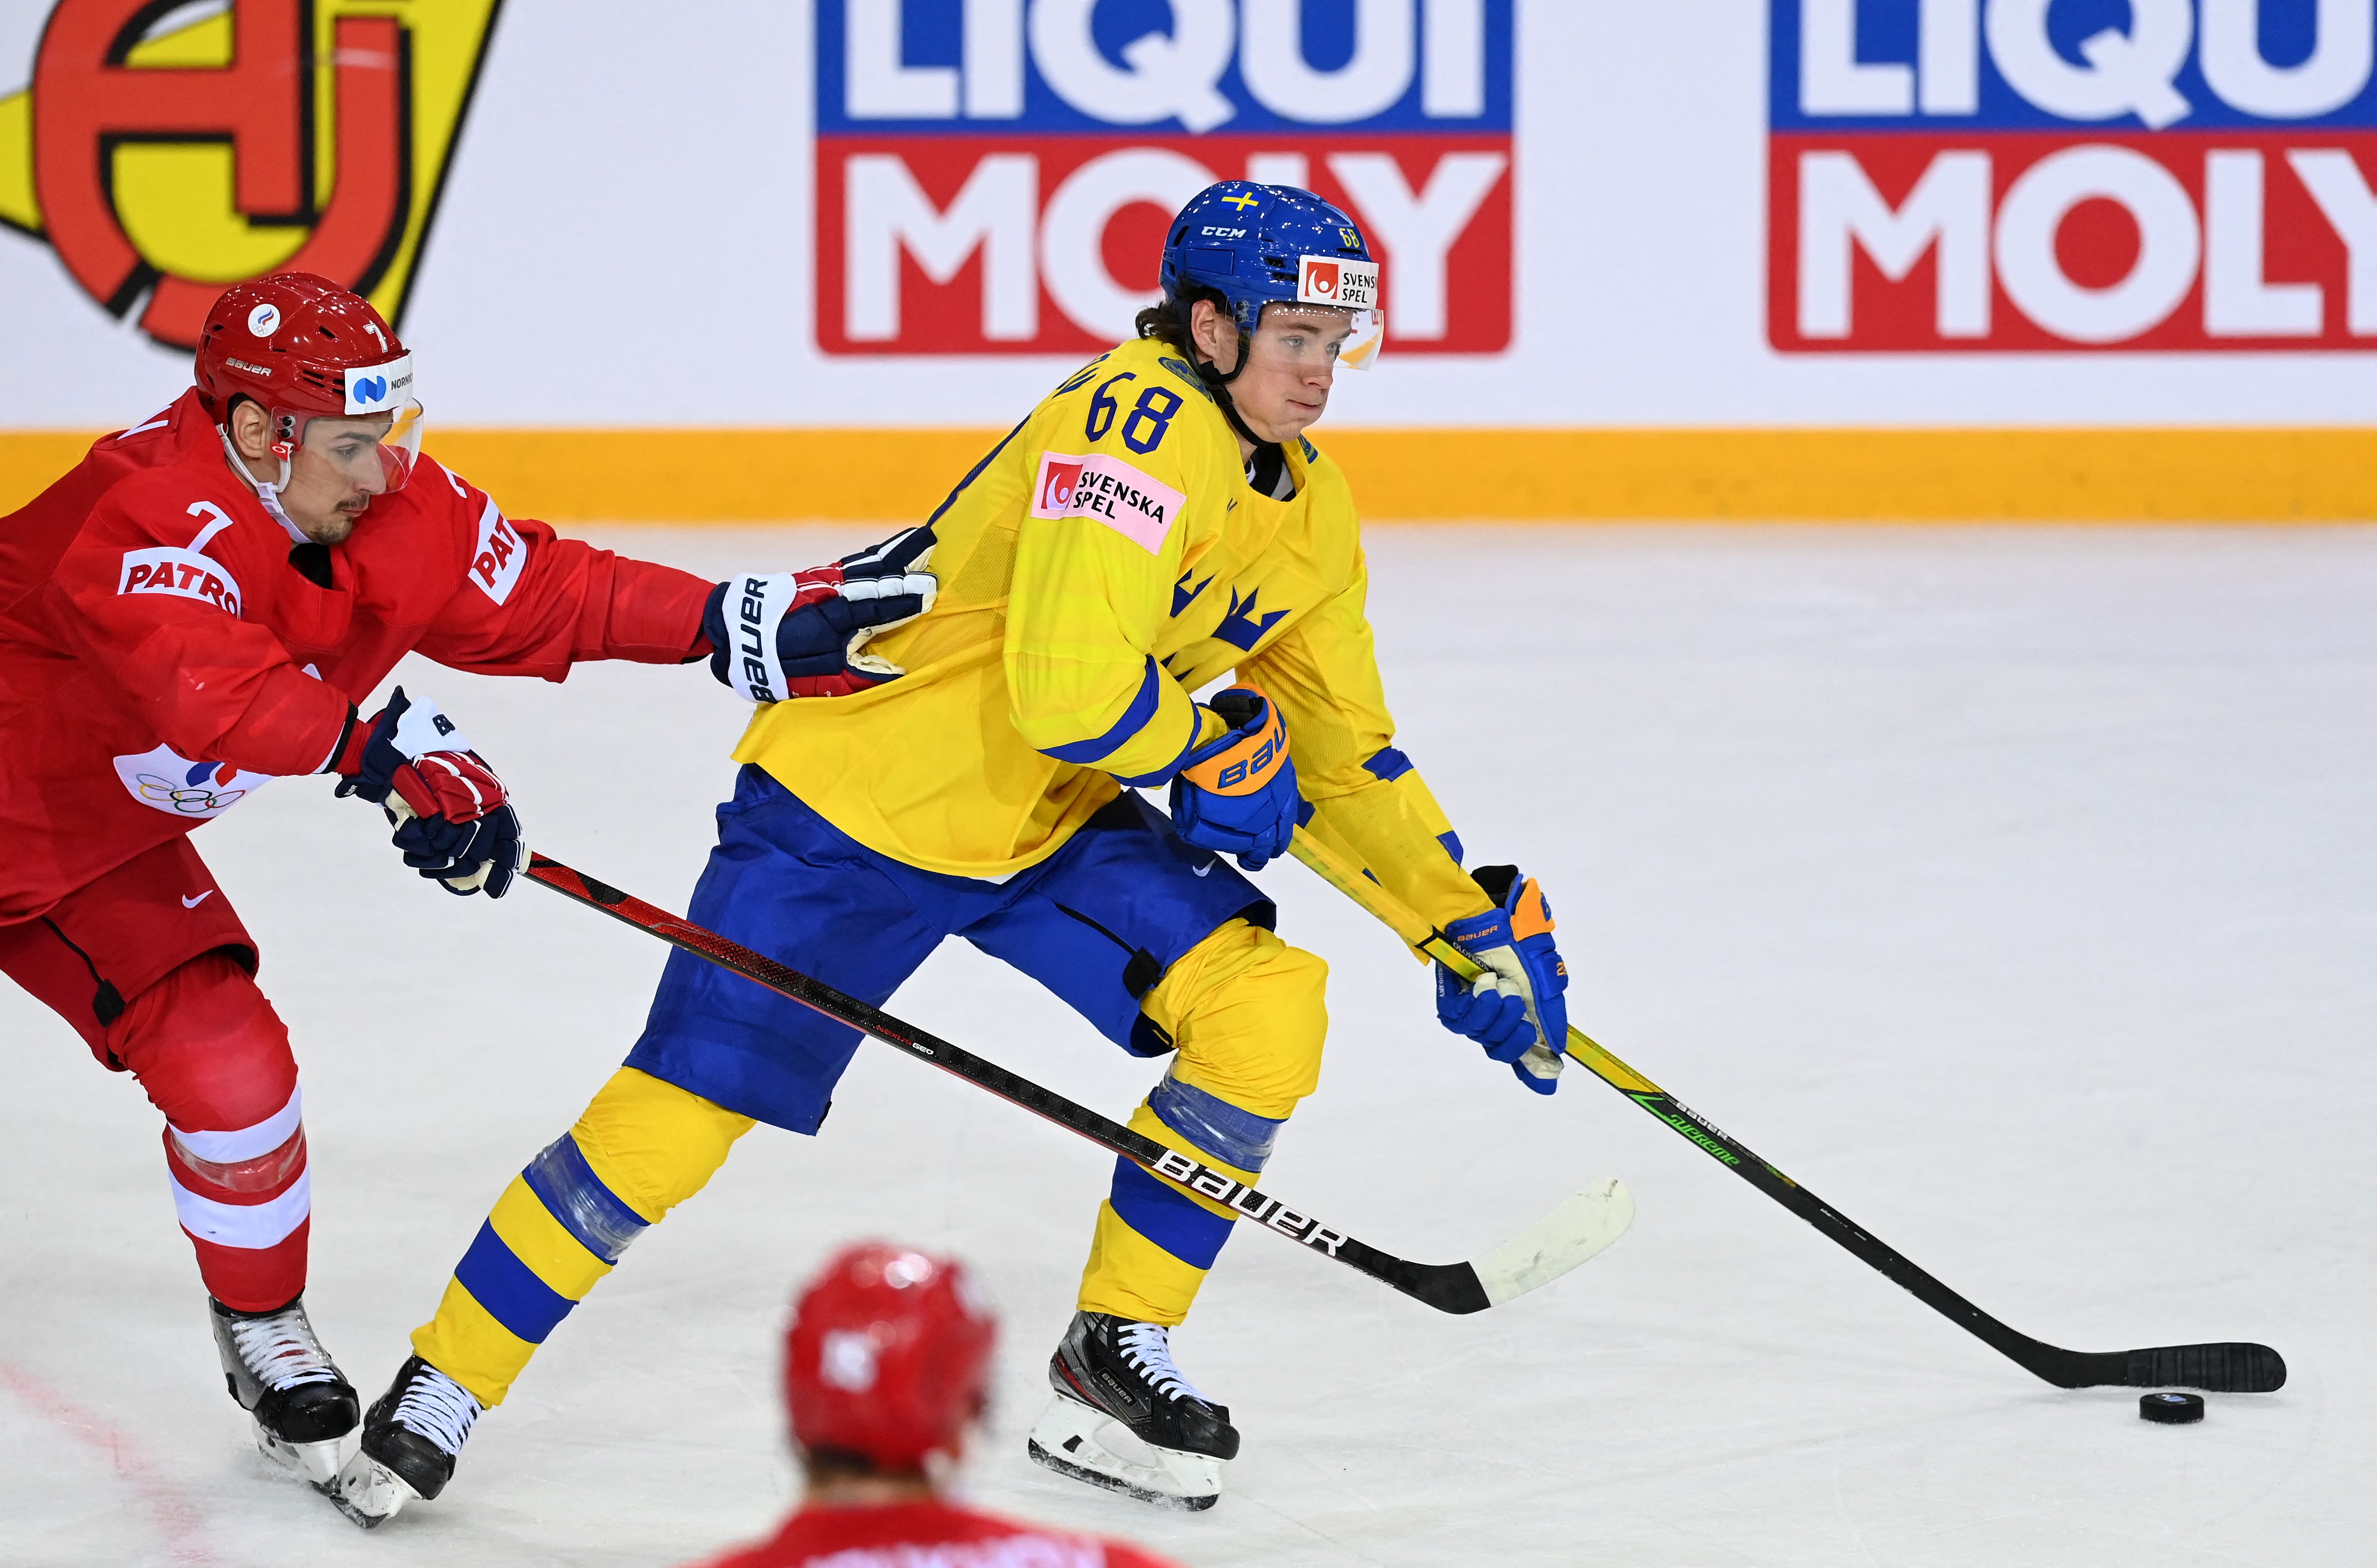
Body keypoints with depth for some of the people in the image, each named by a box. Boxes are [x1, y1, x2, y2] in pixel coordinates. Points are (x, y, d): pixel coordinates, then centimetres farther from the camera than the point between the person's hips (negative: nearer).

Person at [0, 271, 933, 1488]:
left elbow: (539, 596, -1)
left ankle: (261, 1329, 19)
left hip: (104, 845, 7)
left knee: (227, 1061, 0)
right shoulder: (156, 517, -35)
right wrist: (382, 752, -58)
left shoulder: (396, 511, -9)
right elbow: (206, 683, -50)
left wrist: (743, 624, -8)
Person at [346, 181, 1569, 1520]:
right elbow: (1068, 694, -34)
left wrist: (1478, 918, 13)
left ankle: (1115, 1347, 4)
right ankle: (448, 1380, 10)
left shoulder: (1306, 509, 3)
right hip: (862, 793, -8)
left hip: (1054, 822, 8)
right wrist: (1212, 745, -15)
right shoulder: (1139, 426, -26)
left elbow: (1343, 749, 16)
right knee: (678, 1118, -9)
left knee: (1269, 1007, -10)